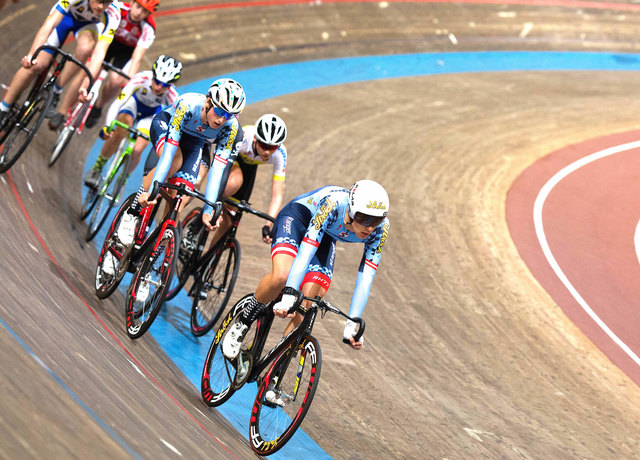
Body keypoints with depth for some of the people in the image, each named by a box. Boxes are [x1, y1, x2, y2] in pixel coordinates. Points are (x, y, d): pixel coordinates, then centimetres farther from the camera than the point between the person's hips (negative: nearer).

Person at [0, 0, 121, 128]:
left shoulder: (113, 15, -36)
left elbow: (100, 52, -40)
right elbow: (50, 23, -46)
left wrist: (85, 86, -50)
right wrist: (31, 54, -59)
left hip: (89, 23, 1)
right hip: (66, 15, -1)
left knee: (86, 47, -34)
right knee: (38, 64, -14)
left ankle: (56, 91, -14)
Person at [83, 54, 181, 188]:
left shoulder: (172, 96, -33)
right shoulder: (141, 79, -38)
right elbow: (117, 104, -41)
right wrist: (107, 126, -53)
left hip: (151, 115, 1)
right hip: (133, 102, -1)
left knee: (136, 151, -18)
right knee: (120, 133, -31)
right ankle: (97, 168, -9)